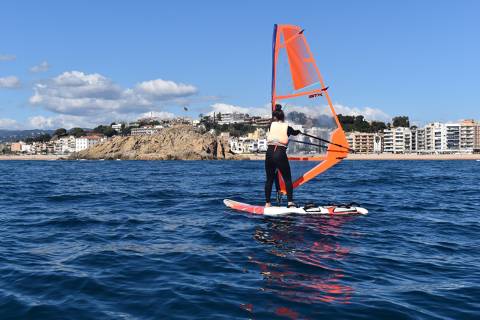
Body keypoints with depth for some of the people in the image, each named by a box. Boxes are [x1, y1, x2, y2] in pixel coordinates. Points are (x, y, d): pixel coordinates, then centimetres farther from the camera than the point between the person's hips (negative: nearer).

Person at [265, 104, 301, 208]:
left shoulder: (271, 125, 8)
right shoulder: (287, 127, 7)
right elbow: (295, 133, 28)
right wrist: (298, 131, 52)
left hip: (269, 153, 2)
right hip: (280, 154, -2)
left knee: (269, 179, 12)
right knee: (287, 179, 7)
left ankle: (267, 203, 12)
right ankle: (290, 201, -3)